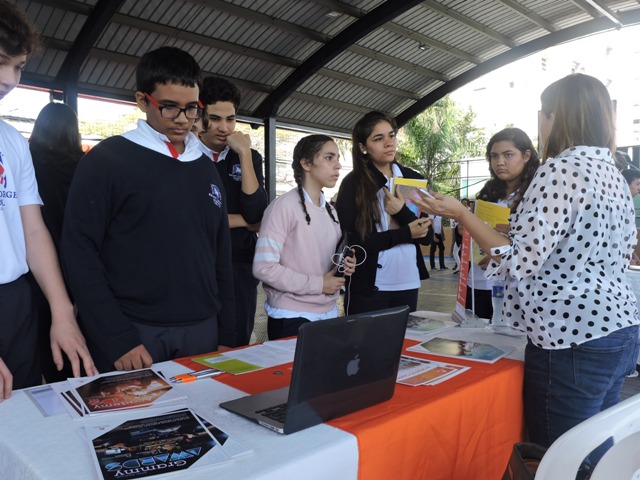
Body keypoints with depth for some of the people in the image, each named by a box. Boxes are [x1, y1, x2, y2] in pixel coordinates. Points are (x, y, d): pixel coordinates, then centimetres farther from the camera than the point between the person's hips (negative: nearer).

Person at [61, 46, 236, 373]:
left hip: (202, 331, 5)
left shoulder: (206, 168, 11)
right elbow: (79, 251, -9)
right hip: (133, 333, -4)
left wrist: (226, 335, 9)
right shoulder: (107, 159, -5)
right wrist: (117, 339, -15)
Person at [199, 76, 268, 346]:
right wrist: (241, 221, -8)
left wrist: (245, 155, -13)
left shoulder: (249, 157, 6)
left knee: (238, 348, 13)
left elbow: (256, 215, -9)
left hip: (240, 267, 3)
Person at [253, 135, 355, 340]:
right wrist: (318, 284, -17)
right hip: (291, 318, -7)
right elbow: (264, 267, -20)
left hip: (328, 314, 7)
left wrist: (343, 266, -1)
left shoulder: (330, 210, 10)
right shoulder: (285, 206, -14)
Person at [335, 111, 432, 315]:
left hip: (408, 283, 4)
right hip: (368, 287, -4)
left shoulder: (413, 179, 6)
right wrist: (406, 233, -11)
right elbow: (352, 242, -13)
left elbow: (428, 235, 3)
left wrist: (402, 213, -15)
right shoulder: (353, 184, -7)